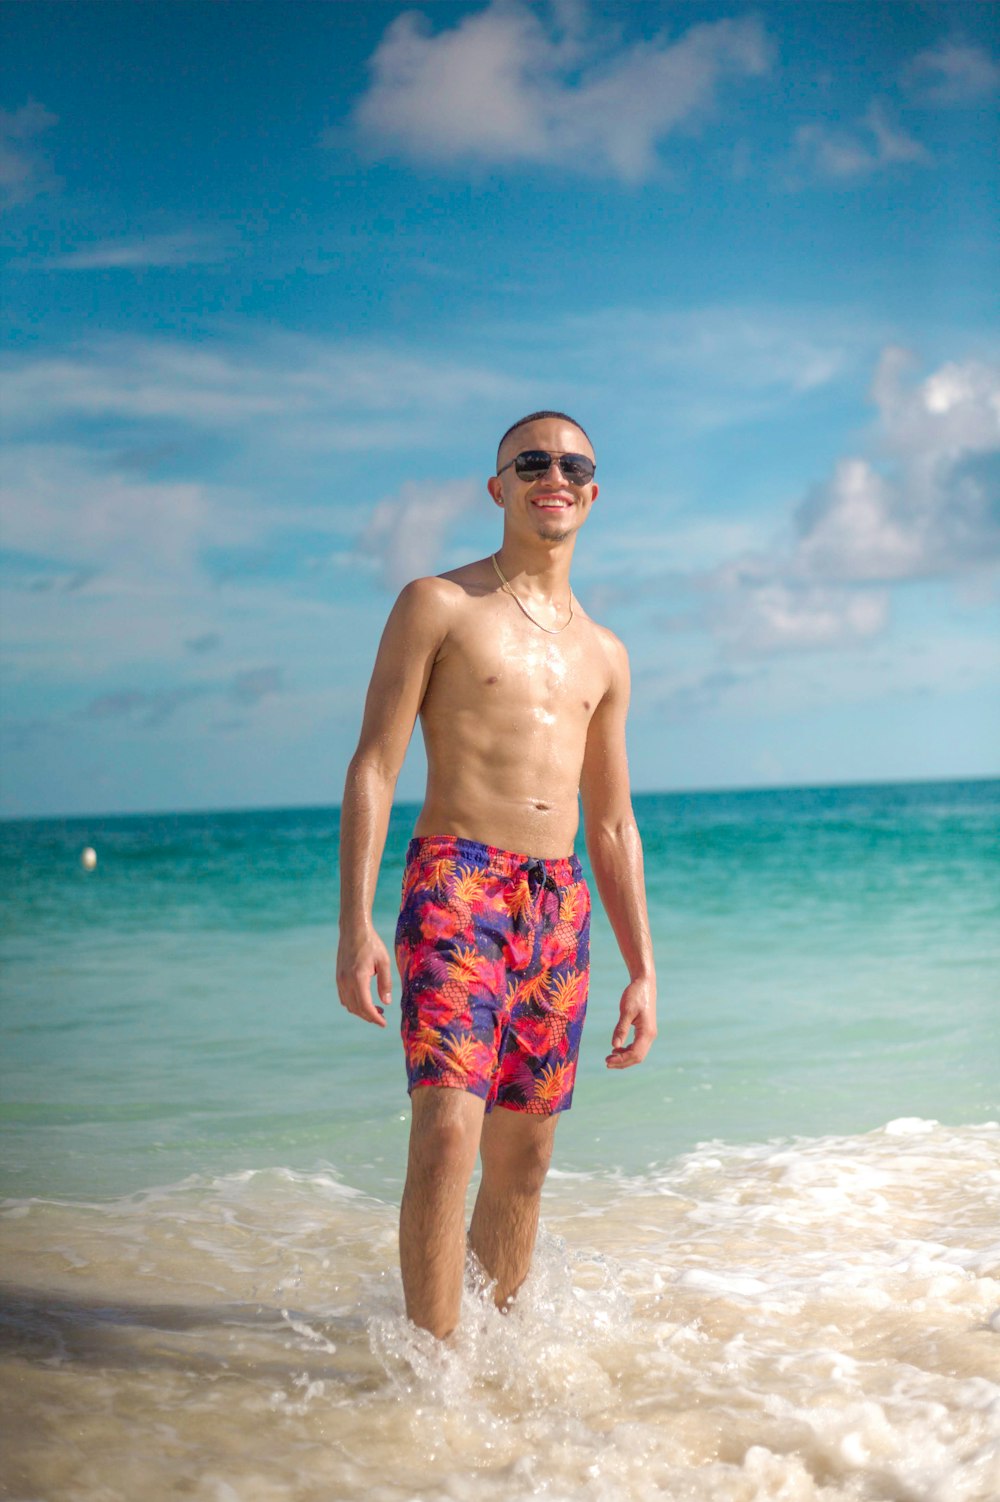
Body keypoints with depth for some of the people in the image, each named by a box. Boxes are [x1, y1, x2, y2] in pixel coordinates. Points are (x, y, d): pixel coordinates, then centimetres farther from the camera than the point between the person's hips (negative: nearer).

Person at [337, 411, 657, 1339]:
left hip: (561, 905, 5)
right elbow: (372, 768, -3)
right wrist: (356, 927, -13)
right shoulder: (438, 605, 4)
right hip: (456, 880, -5)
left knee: (522, 1163, 8)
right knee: (447, 1130, -19)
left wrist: (642, 970, 15)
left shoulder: (603, 655, 19)